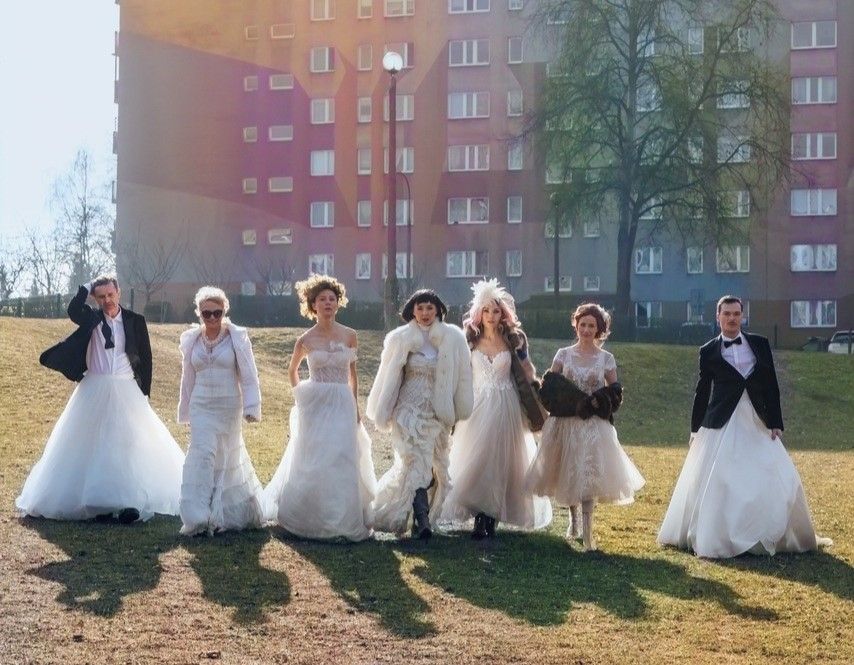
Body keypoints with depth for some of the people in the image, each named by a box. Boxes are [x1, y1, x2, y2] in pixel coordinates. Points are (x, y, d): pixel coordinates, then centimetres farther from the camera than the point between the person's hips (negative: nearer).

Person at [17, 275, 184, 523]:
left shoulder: (135, 321, 3)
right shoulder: (92, 319, 5)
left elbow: (145, 358, 5)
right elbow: (73, 311, -18)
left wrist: (144, 392, 1)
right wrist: (87, 287, -8)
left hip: (126, 392, -1)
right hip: (95, 391, 1)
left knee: (127, 445, -9)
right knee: (95, 446, 1)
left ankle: (129, 501, -12)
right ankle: (99, 502, 4)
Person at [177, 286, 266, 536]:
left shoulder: (237, 337, -5)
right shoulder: (191, 340, 4)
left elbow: (248, 375, -5)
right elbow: (188, 379, 13)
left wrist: (251, 408, -11)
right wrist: (185, 413, 16)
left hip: (228, 407, -1)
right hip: (201, 408, 1)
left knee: (228, 457, 10)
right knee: (203, 455, -13)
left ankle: (229, 513, 27)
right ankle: (199, 518, -12)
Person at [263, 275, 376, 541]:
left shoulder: (349, 335, 2)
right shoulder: (306, 340, -2)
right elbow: (292, 370, 16)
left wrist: (355, 405, 11)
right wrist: (300, 396, 13)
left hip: (343, 404, 1)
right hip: (315, 405, -1)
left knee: (343, 462, 0)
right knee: (312, 463, 4)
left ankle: (343, 519, 11)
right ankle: (310, 518, 18)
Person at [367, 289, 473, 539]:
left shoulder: (452, 339, 1)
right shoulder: (401, 339, -1)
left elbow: (461, 378, 5)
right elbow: (389, 377, 5)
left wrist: (458, 412, 4)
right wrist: (384, 412, 7)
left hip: (438, 413, 2)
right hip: (410, 410, -2)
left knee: (434, 465, 7)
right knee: (416, 463, -13)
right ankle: (422, 521, -14)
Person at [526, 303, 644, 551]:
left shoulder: (606, 359, 3)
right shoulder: (563, 354, 5)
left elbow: (614, 394, 6)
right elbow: (549, 389, 4)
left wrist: (597, 403, -12)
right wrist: (571, 402, -12)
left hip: (594, 427, -2)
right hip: (564, 425, 2)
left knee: (588, 475, -9)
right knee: (567, 473, 9)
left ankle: (587, 532, -7)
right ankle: (573, 520, 32)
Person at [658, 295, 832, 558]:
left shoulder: (760, 344, 7)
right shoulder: (708, 351, 3)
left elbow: (771, 385, 6)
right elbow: (702, 391, 8)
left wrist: (775, 423, 0)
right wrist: (695, 430, 8)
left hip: (756, 423, 2)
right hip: (722, 424, -2)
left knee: (779, 481, 1)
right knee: (715, 483, -4)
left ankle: (773, 536, 14)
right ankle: (714, 539, 5)